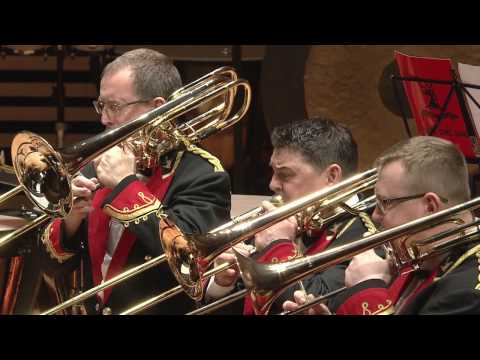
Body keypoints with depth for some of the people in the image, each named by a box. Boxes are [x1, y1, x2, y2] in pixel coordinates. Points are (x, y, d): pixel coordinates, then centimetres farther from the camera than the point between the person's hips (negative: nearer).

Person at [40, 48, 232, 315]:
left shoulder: (201, 174, -9)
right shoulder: (101, 166, 8)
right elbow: (56, 252, 11)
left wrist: (126, 184, -16)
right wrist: (73, 217, -8)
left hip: (162, 309, -4)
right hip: (94, 308, 4)